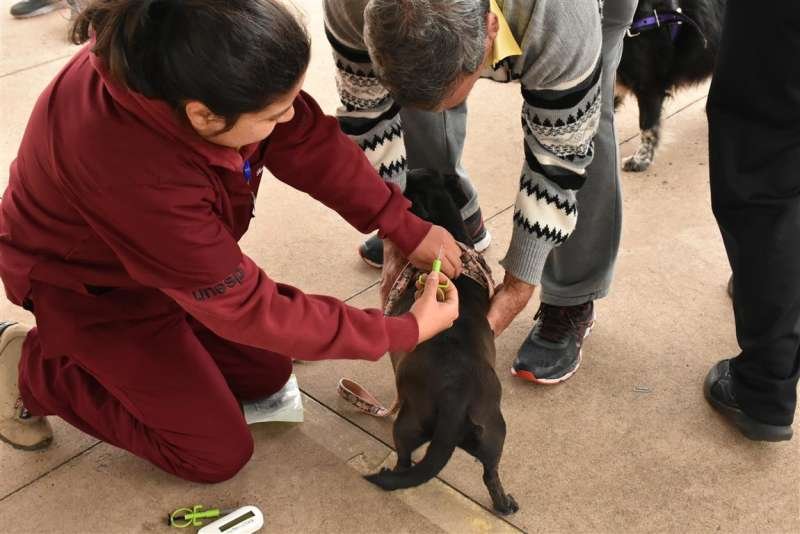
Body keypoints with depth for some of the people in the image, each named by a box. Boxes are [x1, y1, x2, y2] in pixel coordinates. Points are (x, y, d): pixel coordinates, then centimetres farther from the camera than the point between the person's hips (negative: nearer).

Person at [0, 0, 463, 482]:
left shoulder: (195, 68, -28)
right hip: (90, 285, -6)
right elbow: (247, 308, -32)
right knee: (219, 453, 1)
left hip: (167, 253, 7)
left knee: (266, 373, 12)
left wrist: (406, 229, -15)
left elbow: (308, 142, -12)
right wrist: (405, 332, -25)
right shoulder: (135, 172, -44)